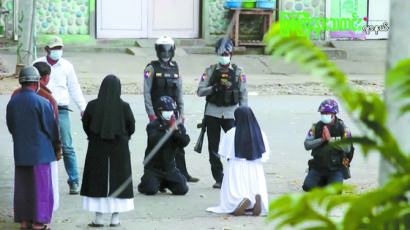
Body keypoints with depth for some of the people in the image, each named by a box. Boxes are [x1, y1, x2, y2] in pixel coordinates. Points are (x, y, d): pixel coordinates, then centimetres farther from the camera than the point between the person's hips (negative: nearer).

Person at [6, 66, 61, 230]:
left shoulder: (12, 102, 2)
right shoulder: (42, 102, -15)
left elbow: (10, 126, 11)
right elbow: (52, 127, -9)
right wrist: (56, 147, 7)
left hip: (20, 152, 5)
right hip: (40, 151, -5)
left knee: (22, 186, 12)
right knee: (40, 186, 2)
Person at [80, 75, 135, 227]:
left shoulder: (92, 105, -9)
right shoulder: (124, 107, -10)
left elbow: (85, 125, 2)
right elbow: (131, 127, -1)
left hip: (97, 149, 0)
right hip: (119, 149, 0)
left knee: (97, 181, 7)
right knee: (117, 180, 9)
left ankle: (98, 218, 7)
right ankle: (115, 217, 10)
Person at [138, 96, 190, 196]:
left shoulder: (178, 126, 5)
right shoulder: (153, 126, -8)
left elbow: (185, 142, -8)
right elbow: (153, 141, -26)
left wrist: (177, 130, -22)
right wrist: (169, 131, -27)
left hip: (169, 167, 4)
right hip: (153, 167, -4)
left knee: (182, 189, -7)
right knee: (151, 190, -24)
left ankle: (164, 183, 23)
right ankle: (144, 183, 15)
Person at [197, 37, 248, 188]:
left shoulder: (238, 72, 6)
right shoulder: (210, 71, 6)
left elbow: (243, 94, 8)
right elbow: (200, 91, 1)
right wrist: (214, 88, -16)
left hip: (231, 113, -1)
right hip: (212, 113, 1)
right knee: (214, 149, 4)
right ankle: (219, 179, 12)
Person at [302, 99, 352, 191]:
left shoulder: (342, 128, -5)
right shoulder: (316, 127, 0)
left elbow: (347, 148, -15)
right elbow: (307, 145, -8)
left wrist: (330, 140, -23)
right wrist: (321, 140, -23)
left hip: (336, 168, -2)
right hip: (318, 166, 2)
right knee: (308, 186, -16)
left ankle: (333, 181, 14)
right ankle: (323, 181, 15)